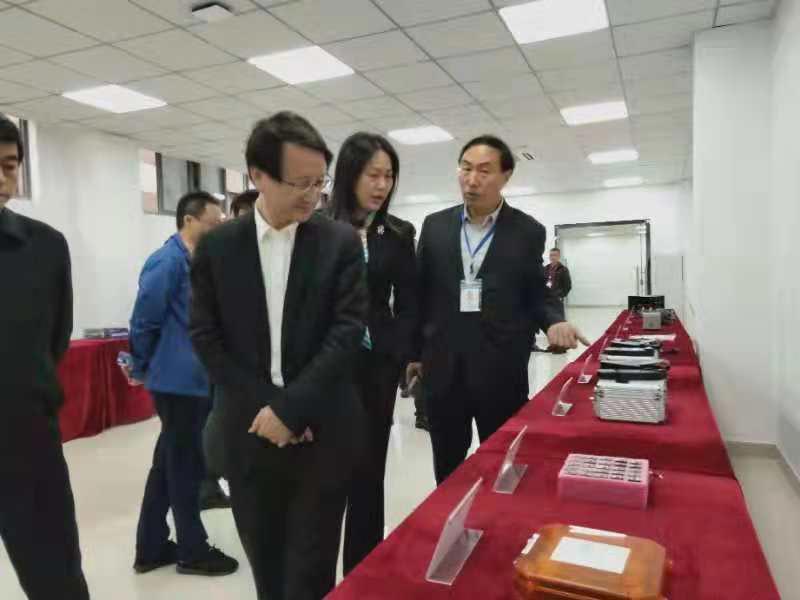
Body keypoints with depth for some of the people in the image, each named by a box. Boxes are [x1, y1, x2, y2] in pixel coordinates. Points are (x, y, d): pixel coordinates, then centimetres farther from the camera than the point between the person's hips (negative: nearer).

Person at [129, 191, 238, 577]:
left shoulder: (196, 261, 11)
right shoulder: (168, 261, -17)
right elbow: (144, 319, -16)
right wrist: (142, 368, -4)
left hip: (192, 378, 9)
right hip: (179, 380, -9)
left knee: (170, 463, 16)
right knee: (185, 466, 5)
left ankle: (152, 548, 30)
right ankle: (193, 551, 21)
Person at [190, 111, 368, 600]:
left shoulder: (342, 242, -3)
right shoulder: (217, 246, 1)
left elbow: (348, 331, -9)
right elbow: (206, 336, 0)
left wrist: (290, 409, -15)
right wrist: (263, 407, -8)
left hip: (322, 432, -1)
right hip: (249, 430, 2)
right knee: (264, 560, 18)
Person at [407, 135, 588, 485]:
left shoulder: (528, 231, -1)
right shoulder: (435, 225, 5)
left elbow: (535, 295, 6)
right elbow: (421, 293, 9)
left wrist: (553, 322, -15)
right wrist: (414, 351, 10)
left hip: (501, 371, -2)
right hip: (443, 369, 2)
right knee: (447, 470, 15)